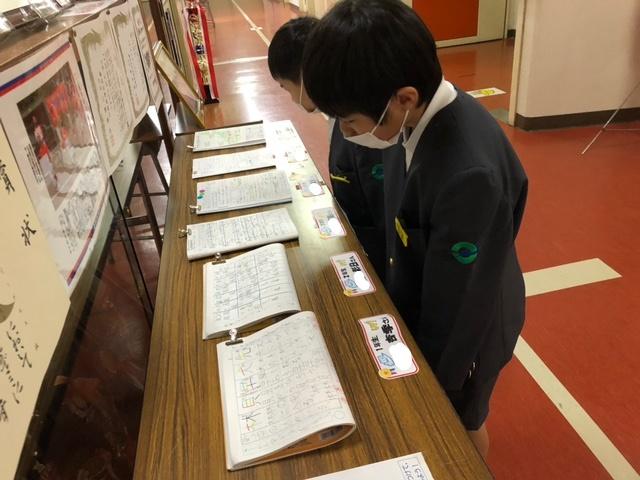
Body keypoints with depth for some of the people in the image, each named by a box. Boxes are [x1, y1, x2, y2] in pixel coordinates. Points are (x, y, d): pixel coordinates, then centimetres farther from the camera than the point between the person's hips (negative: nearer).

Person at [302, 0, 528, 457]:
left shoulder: (469, 173, -39)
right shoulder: (420, 113, -14)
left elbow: (457, 303, -26)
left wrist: (436, 382, -11)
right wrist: (390, 280, 15)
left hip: (464, 324, -6)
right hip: (422, 298, 6)